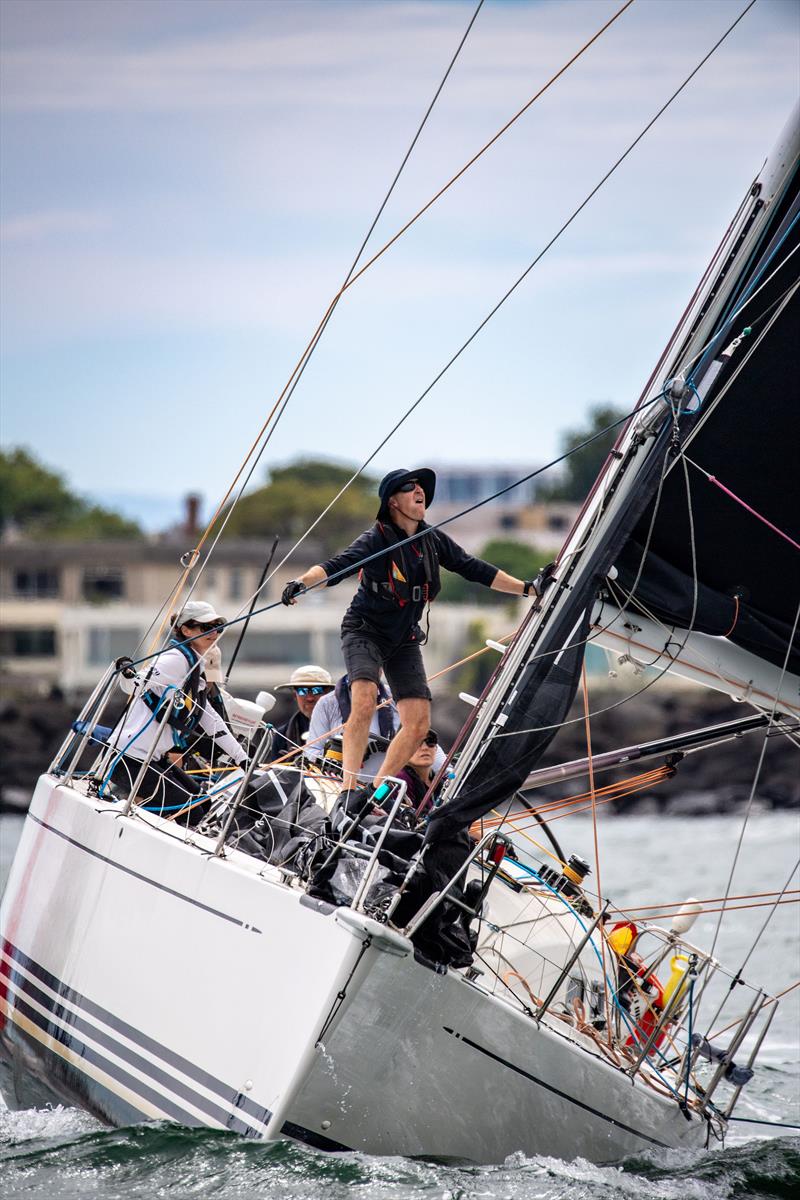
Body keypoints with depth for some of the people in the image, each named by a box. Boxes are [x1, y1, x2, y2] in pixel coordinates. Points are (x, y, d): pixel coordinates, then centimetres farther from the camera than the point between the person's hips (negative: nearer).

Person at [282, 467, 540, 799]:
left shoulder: (433, 540, 2)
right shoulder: (376, 539, -16)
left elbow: (475, 569, 9)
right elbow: (336, 566, -29)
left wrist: (528, 588, 6)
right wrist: (302, 582, -49)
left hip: (404, 641, 6)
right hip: (365, 632, -6)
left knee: (419, 723, -2)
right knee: (365, 701, -30)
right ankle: (349, 791, -31)